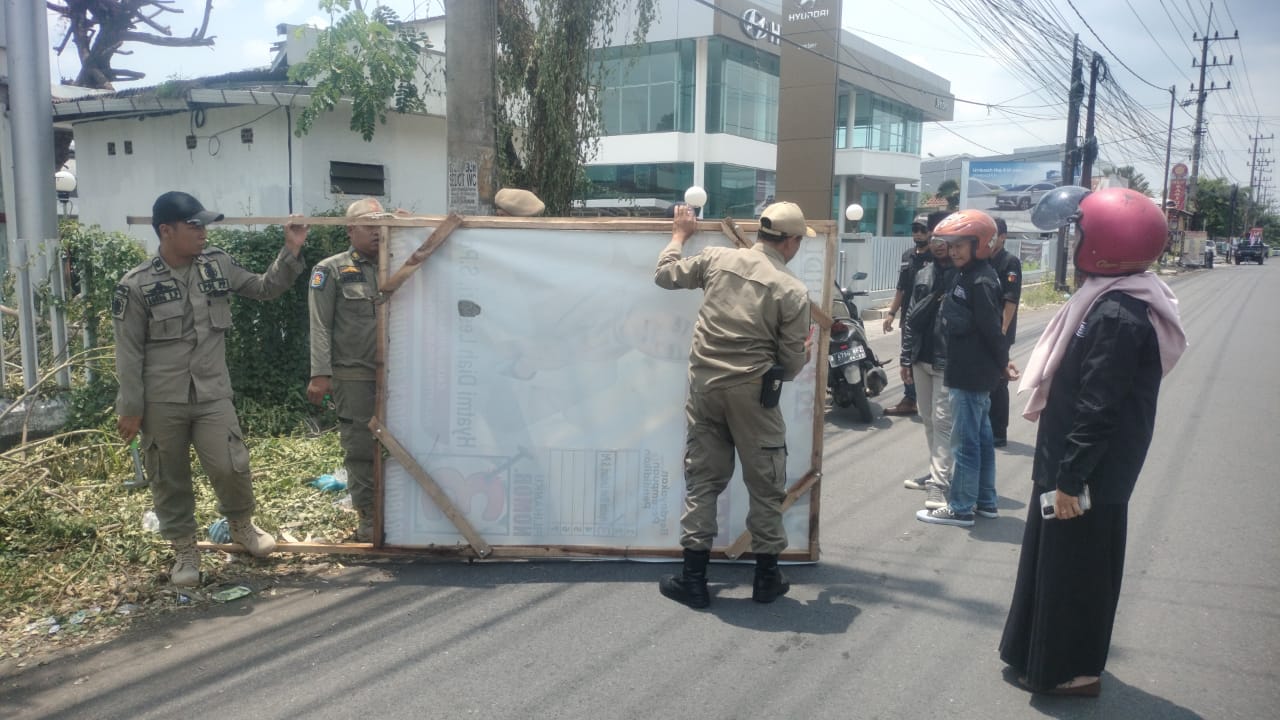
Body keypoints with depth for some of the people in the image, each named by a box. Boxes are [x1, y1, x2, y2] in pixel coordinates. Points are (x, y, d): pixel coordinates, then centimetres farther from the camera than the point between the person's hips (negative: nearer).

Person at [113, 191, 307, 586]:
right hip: (161, 402, -2)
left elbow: (264, 288, 14)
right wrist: (130, 409, -4)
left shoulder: (218, 265, 2)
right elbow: (129, 352, -5)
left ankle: (241, 523, 24)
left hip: (213, 395, 2)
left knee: (230, 467, -5)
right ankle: (184, 548, 27)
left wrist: (291, 252, 1)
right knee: (170, 479, 9)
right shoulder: (136, 285, -8)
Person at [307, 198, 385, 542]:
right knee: (360, 448, 1)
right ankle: (367, 518, 10)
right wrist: (320, 374, -12)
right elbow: (320, 326, -4)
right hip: (353, 375, -4)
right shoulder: (331, 270, 1)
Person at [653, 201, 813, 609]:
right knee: (765, 486, 12)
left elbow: (664, 275, 17)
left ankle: (693, 579, 15)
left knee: (702, 480, 12)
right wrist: (806, 350, 21)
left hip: (704, 385, 3)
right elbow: (789, 367, -3)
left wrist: (679, 234, 33)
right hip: (752, 393, -3)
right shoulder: (793, 292, -5)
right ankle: (766, 578, 22)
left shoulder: (717, 258, 2)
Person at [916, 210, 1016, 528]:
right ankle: (986, 501, 27)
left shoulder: (980, 281, -19)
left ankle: (960, 508, 6)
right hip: (970, 372, 10)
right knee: (980, 438, 16)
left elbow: (992, 328, -18)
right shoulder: (965, 276, 11)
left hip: (971, 376, -10)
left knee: (965, 442, -2)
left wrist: (1002, 362, -6)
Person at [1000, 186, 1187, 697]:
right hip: (1081, 463, 10)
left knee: (1073, 566, 5)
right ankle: (1046, 654, 36)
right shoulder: (1117, 299, 7)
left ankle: (1071, 670, 21)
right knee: (1057, 559, 20)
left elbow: (1098, 409, -26)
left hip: (1089, 472, -10)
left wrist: (1070, 477, -21)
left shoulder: (1117, 315, -25)